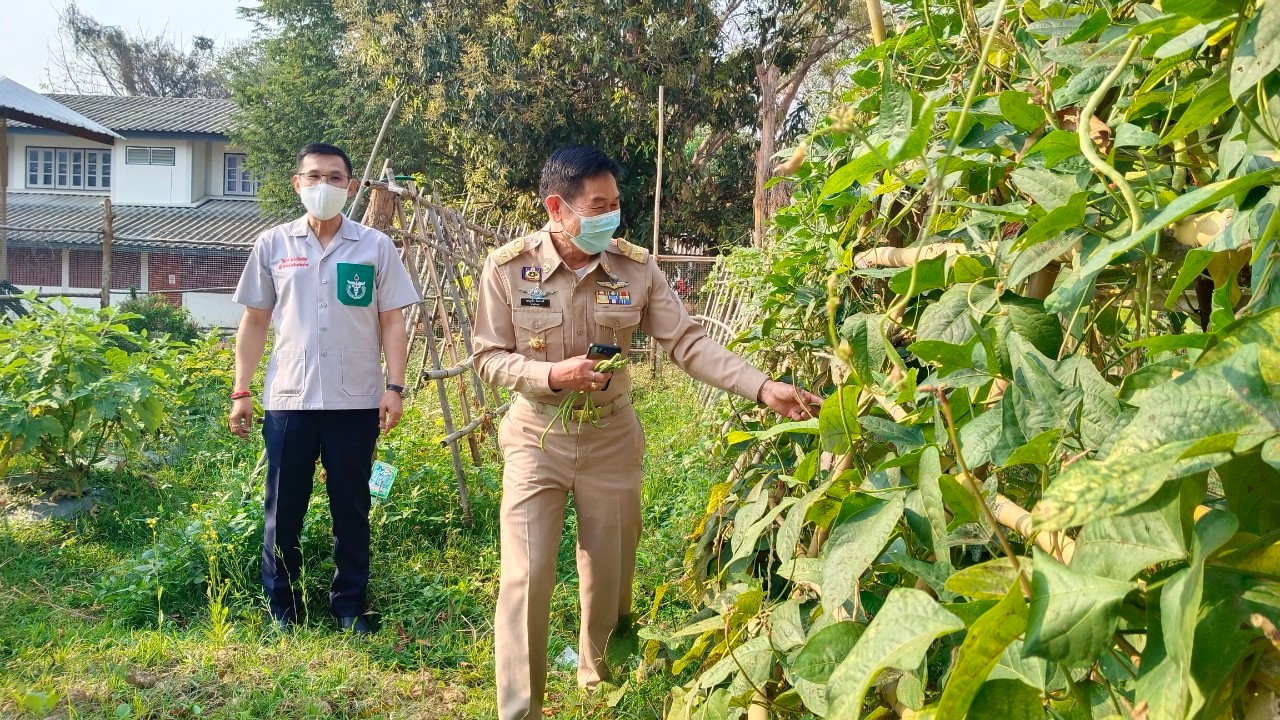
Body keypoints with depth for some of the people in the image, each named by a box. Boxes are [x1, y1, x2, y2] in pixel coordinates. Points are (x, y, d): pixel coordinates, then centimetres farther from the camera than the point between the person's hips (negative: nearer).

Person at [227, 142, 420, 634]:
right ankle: (282, 607, 22)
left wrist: (394, 386, -6)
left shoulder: (376, 247, 3)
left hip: (356, 401, -1)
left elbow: (392, 322, 3)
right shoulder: (273, 245, 6)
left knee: (351, 507, 9)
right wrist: (241, 391, 4)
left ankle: (349, 605, 21)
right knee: (283, 508, 8)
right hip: (288, 399, 1)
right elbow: (254, 321, 8)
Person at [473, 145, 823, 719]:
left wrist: (763, 387, -21)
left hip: (611, 436, 2)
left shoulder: (635, 268, -9)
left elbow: (688, 343, -10)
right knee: (526, 578, -4)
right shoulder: (508, 267, -14)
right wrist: (552, 374, -26)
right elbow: (489, 357, -7)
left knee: (610, 572, 15)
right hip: (537, 436, -2)